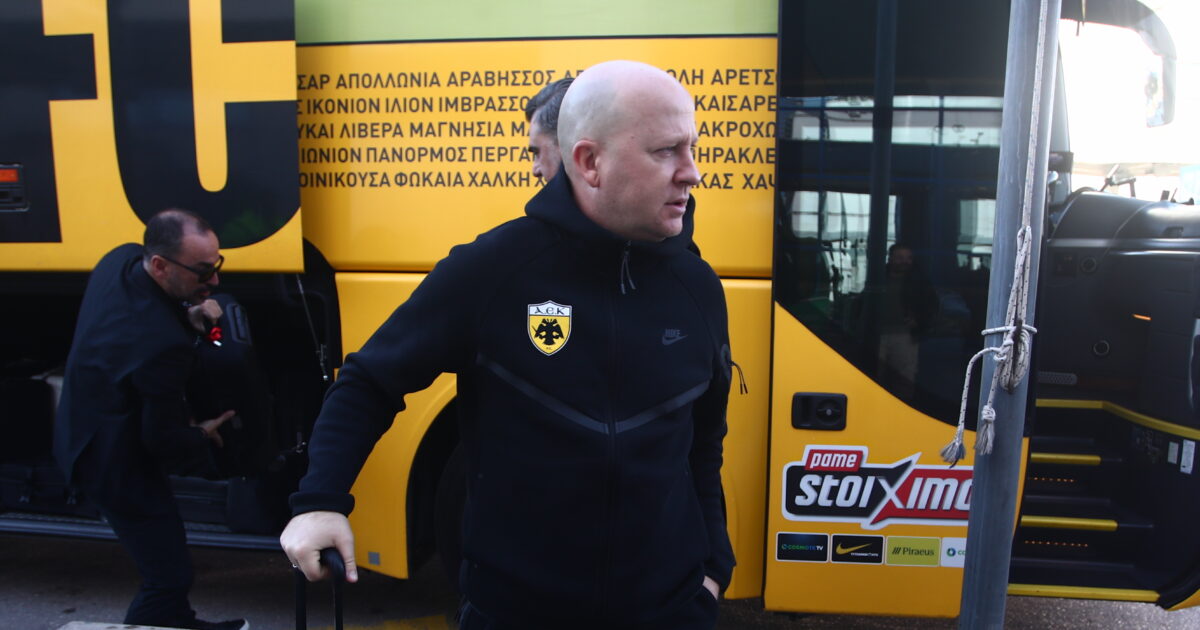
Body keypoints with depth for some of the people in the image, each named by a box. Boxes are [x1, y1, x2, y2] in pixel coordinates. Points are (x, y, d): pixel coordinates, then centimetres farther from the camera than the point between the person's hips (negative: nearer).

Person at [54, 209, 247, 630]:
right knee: (169, 574, 5)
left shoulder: (120, 260, -12)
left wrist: (188, 316, -7)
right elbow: (164, 438, -23)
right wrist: (203, 437, -2)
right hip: (118, 464, -10)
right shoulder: (163, 343, -36)